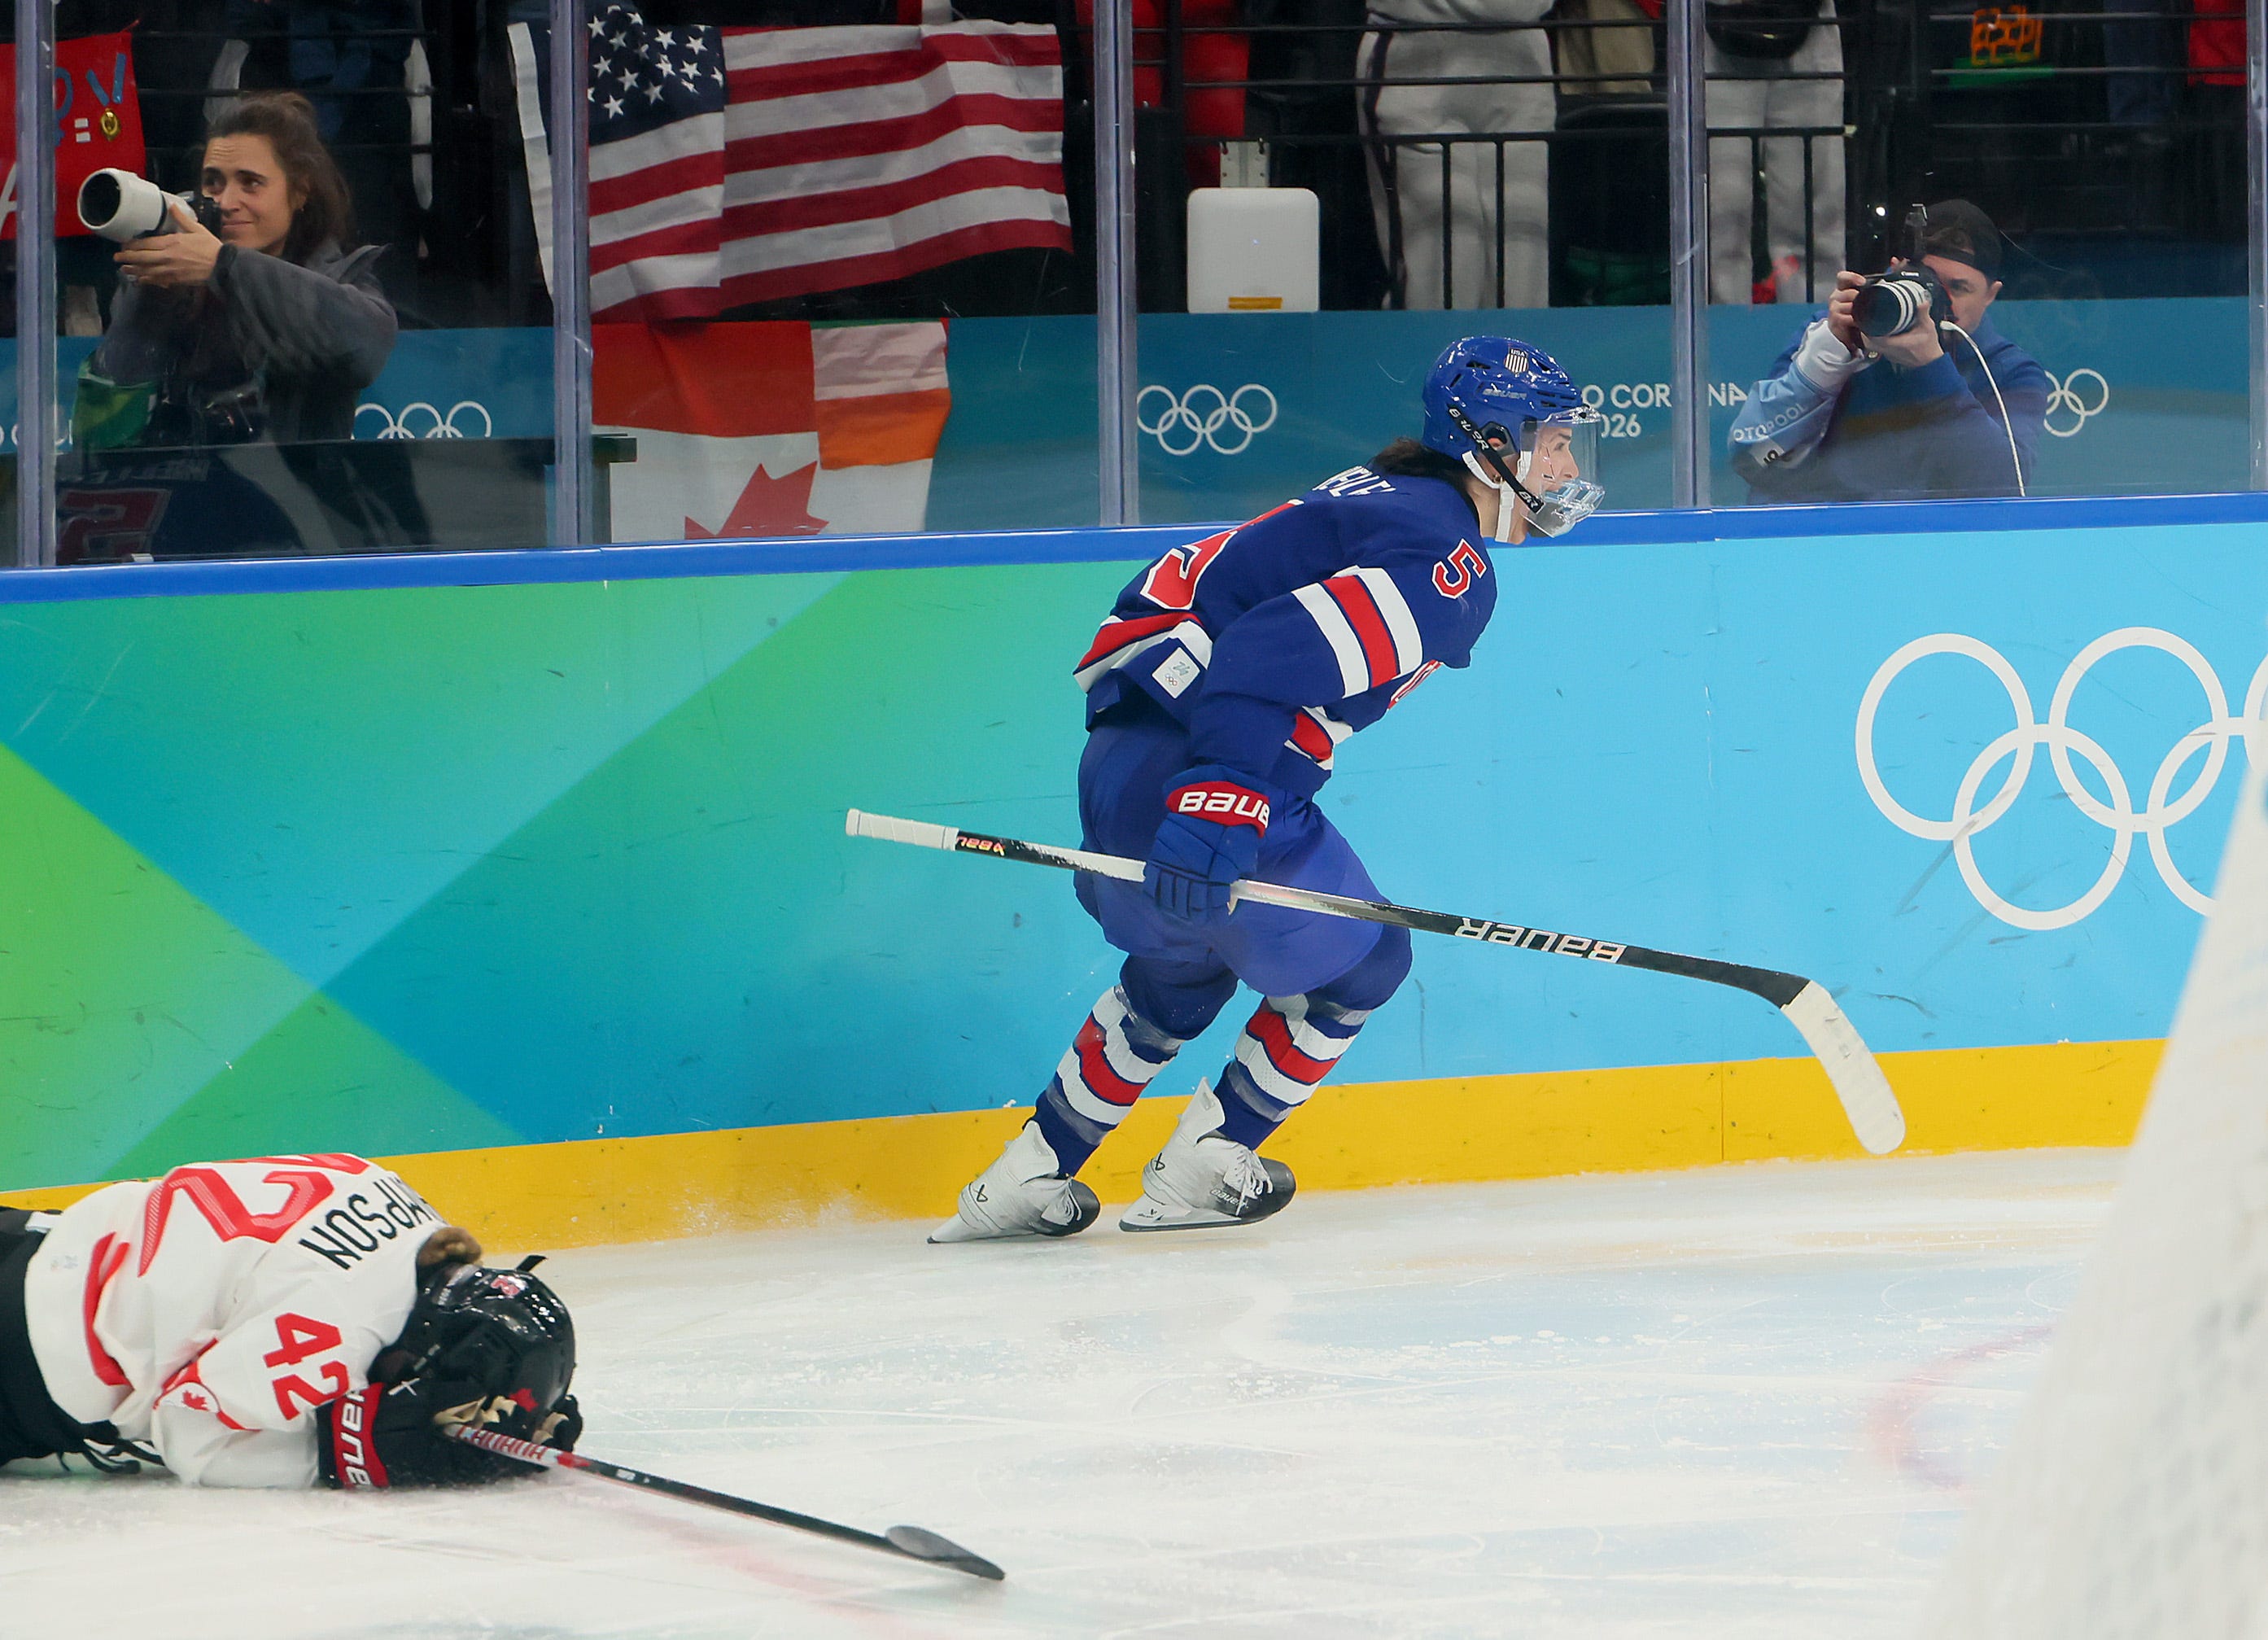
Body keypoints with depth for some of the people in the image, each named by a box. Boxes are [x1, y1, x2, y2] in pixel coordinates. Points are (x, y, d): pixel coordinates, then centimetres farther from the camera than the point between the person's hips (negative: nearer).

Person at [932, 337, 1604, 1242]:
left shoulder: (1380, 494, 19)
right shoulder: (1448, 565, -13)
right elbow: (1277, 655, -27)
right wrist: (1218, 803, -34)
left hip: (1122, 751, 10)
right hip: (1188, 774, -10)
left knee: (1182, 966, 31)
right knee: (1356, 961, 10)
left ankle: (1024, 1181, 33)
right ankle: (1197, 1172, 14)